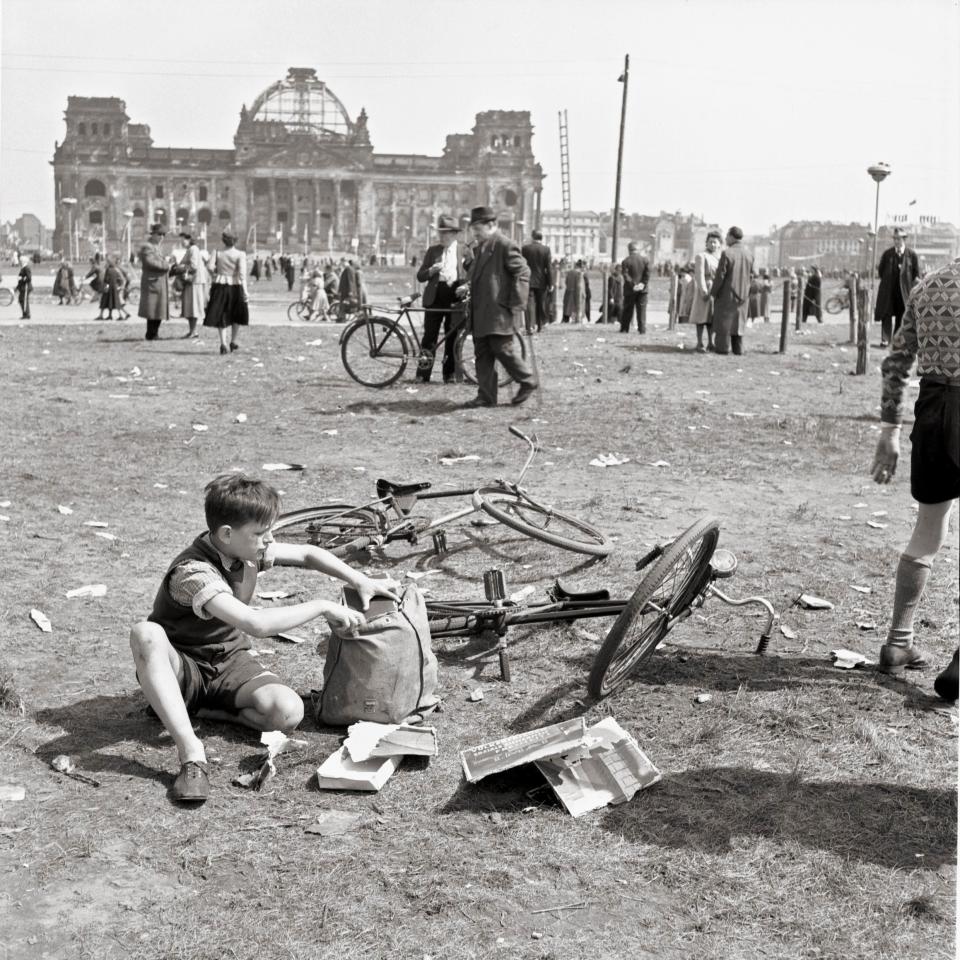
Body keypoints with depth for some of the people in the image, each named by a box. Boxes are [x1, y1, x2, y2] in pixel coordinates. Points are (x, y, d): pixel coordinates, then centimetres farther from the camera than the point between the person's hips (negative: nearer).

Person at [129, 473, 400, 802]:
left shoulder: (249, 550, -6)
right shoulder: (192, 572, -29)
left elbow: (306, 554, 9)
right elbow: (255, 623, -41)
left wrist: (361, 581, -2)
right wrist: (321, 607, -32)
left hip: (230, 663, 6)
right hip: (182, 666, -6)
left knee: (289, 711, -25)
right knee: (145, 634, -41)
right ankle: (191, 752, -42)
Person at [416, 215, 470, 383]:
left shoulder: (464, 251, 5)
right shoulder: (433, 250, 9)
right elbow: (420, 276, 7)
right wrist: (431, 270, -13)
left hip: (455, 296, -1)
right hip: (435, 296, 1)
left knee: (452, 337, 2)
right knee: (430, 336, -1)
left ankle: (450, 373, 12)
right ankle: (423, 373, 3)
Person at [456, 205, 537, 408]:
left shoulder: (505, 245, -10)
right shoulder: (480, 248, 17)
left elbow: (522, 273, -13)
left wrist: (516, 304, -16)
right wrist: (468, 286, 7)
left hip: (500, 311, -9)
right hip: (481, 312, 9)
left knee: (503, 349, -7)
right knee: (482, 355, 7)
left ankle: (528, 381, 13)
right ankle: (486, 396, 12)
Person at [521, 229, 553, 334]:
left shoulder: (525, 248, -3)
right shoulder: (546, 249, -4)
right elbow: (548, 268, -4)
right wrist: (549, 284, 1)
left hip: (528, 281, -1)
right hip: (541, 282, 1)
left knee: (530, 303, -4)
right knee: (541, 304, 14)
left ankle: (530, 326, -18)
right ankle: (539, 326, 23)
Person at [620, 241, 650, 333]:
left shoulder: (626, 261, -6)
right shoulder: (645, 260, 2)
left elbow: (626, 276, -13)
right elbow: (647, 274, -3)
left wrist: (633, 285, -13)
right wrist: (643, 284, -3)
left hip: (630, 290, -1)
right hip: (642, 290, 2)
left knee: (627, 310, 7)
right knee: (642, 310, 4)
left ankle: (624, 329, 10)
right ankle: (642, 329, -1)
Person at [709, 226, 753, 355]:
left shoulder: (727, 253, -14)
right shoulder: (748, 256, 5)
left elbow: (720, 275, -14)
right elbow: (750, 277, 8)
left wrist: (713, 292, -5)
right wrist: (746, 293, 17)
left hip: (726, 294, -5)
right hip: (742, 295, 5)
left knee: (724, 320, 2)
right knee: (739, 320, 11)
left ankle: (723, 347, 1)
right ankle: (738, 348, 11)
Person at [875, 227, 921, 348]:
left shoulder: (912, 255, -1)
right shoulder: (887, 253, 3)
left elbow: (917, 275, 4)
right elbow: (880, 271, 13)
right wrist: (887, 281, 7)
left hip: (904, 291, 0)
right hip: (888, 290, 0)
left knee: (901, 315, 6)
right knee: (886, 314, -6)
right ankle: (885, 339, -7)